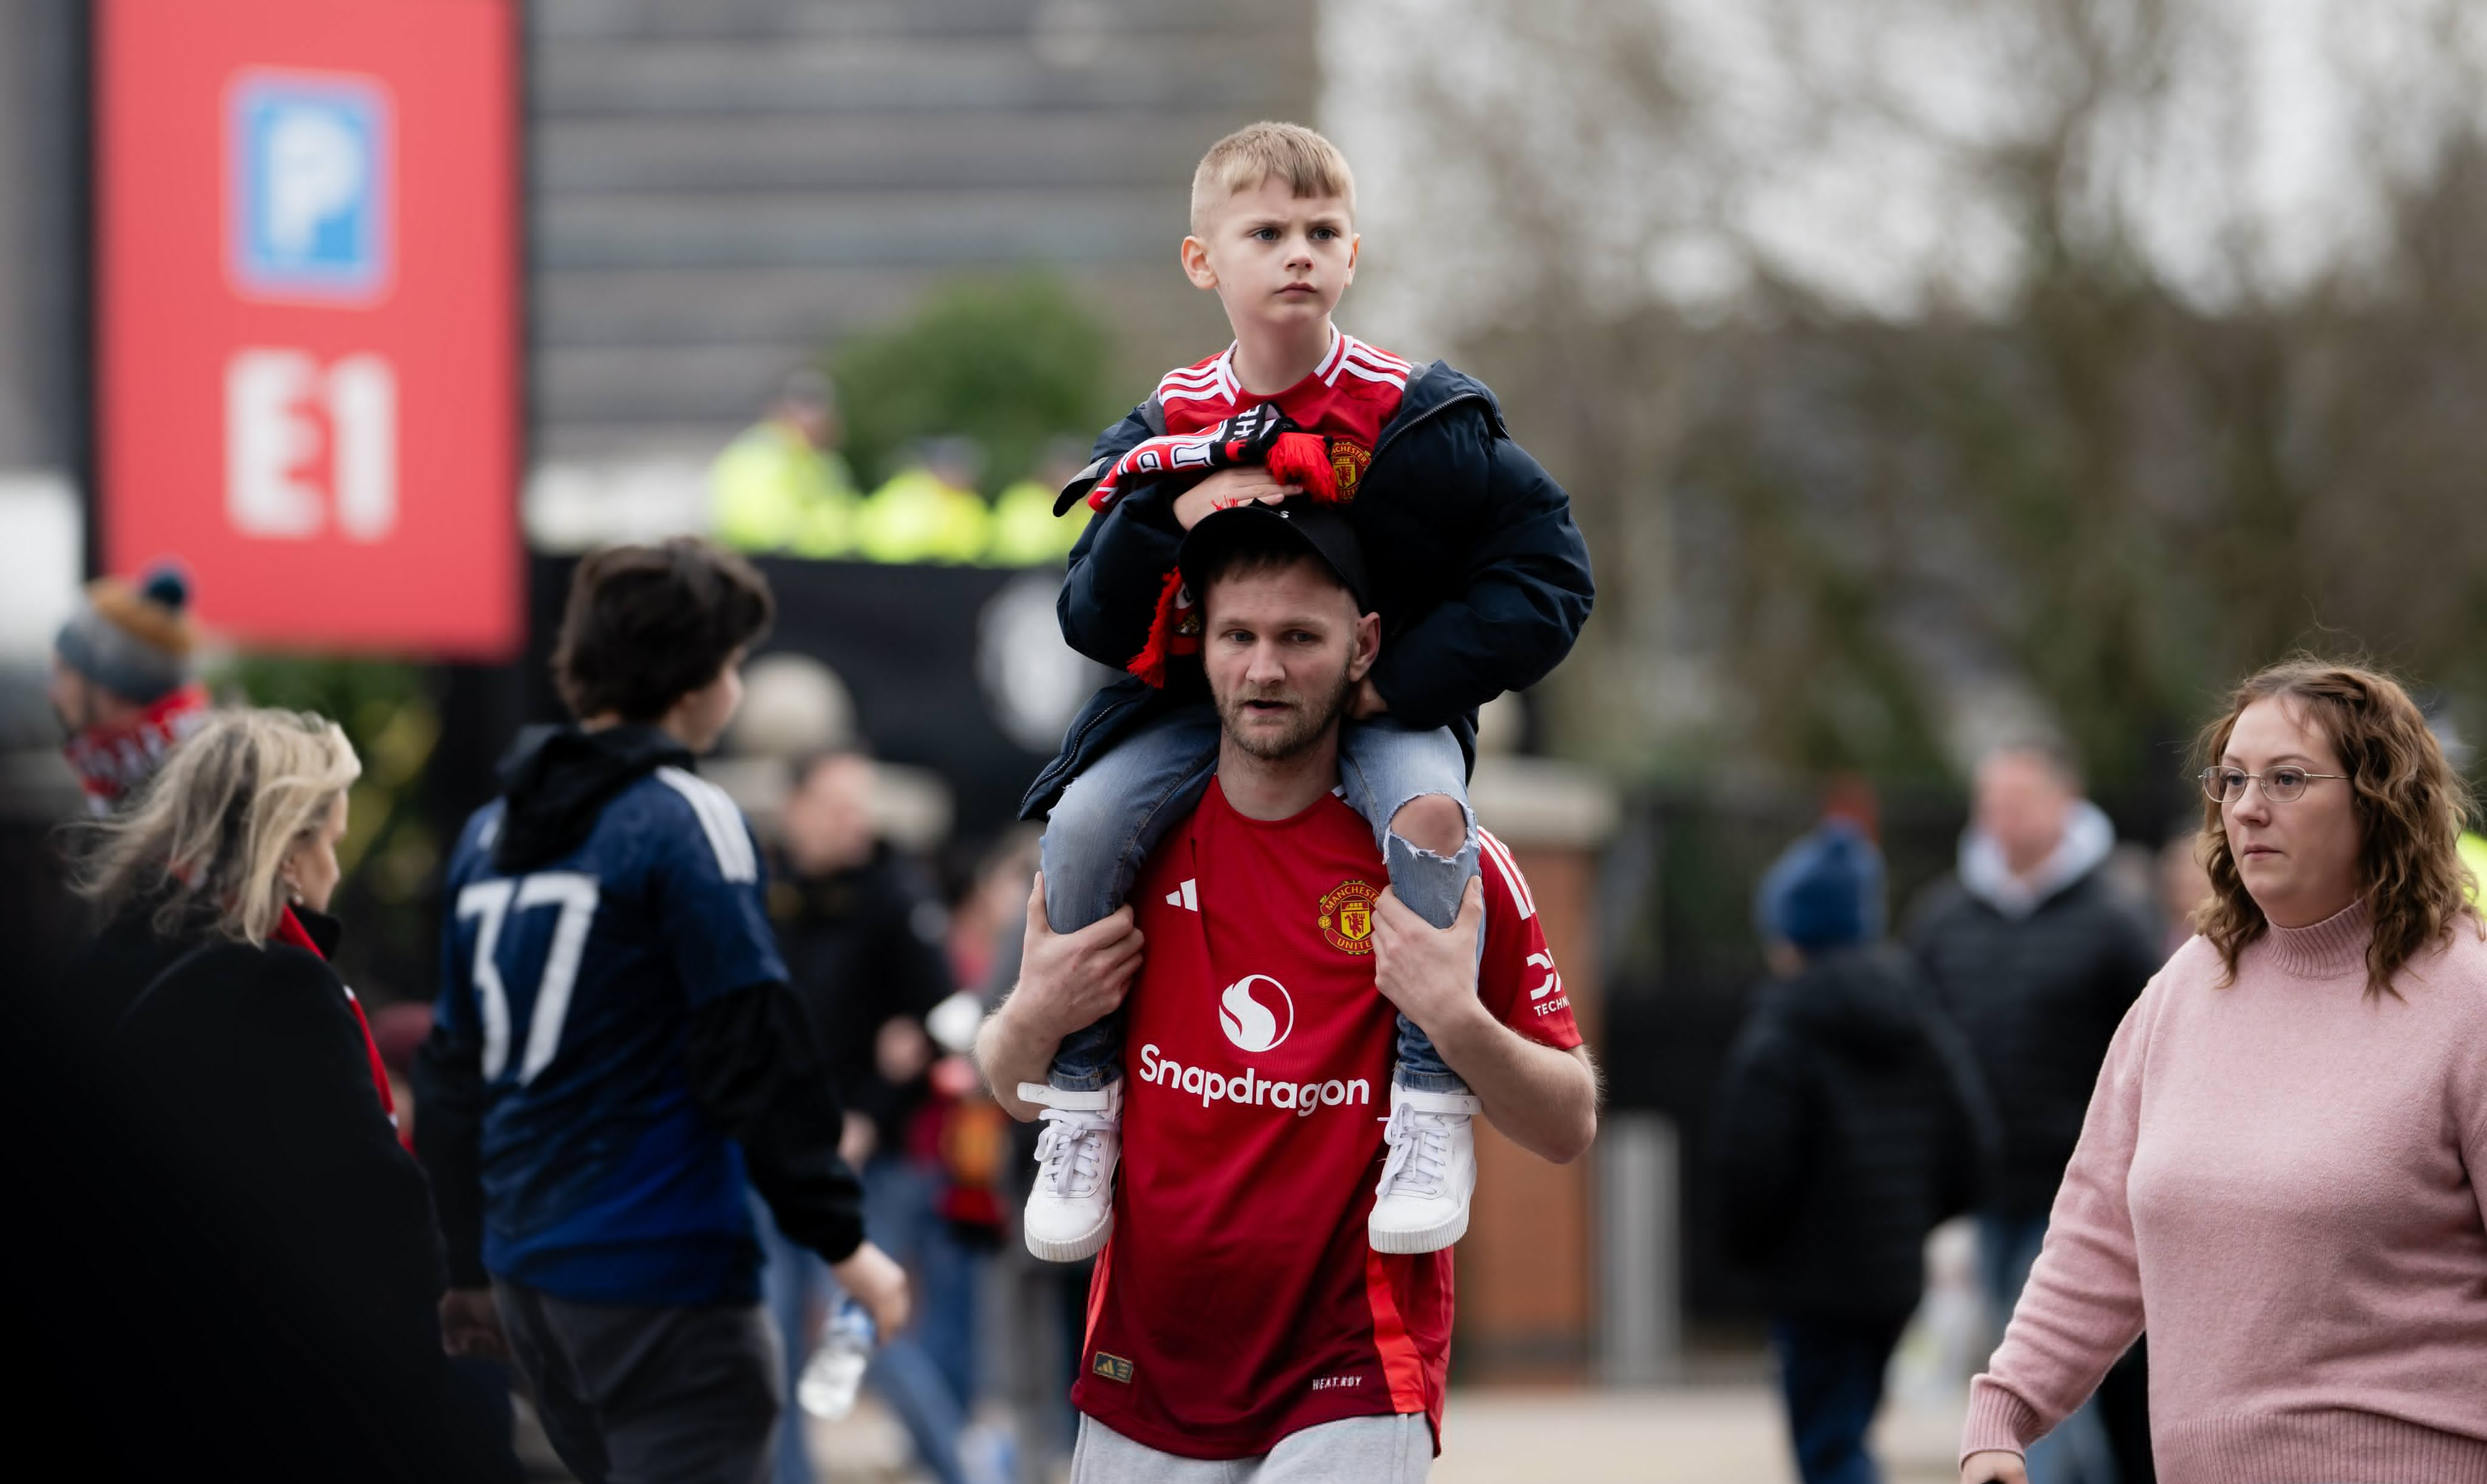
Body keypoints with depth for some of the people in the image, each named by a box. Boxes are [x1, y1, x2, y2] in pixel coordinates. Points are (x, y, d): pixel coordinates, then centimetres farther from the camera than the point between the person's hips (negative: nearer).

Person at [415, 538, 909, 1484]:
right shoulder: (689, 822, -11)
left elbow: (452, 1069, 19)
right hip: (663, 1274, -8)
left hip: (528, 1264, 8)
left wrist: (469, 1264, 26)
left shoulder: (490, 832, 14)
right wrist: (840, 1237, -9)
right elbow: (754, 1055, -15)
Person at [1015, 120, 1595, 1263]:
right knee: (1086, 821, -22)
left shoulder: (1419, 422, -9)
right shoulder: (1167, 430, -1)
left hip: (1385, 705, -3)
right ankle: (1081, 1104, -3)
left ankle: (1433, 1100, -22)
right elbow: (1092, 623, -4)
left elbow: (1548, 576, -9)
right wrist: (1166, 518, -24)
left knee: (1426, 811, -35)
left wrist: (1405, 677, -17)